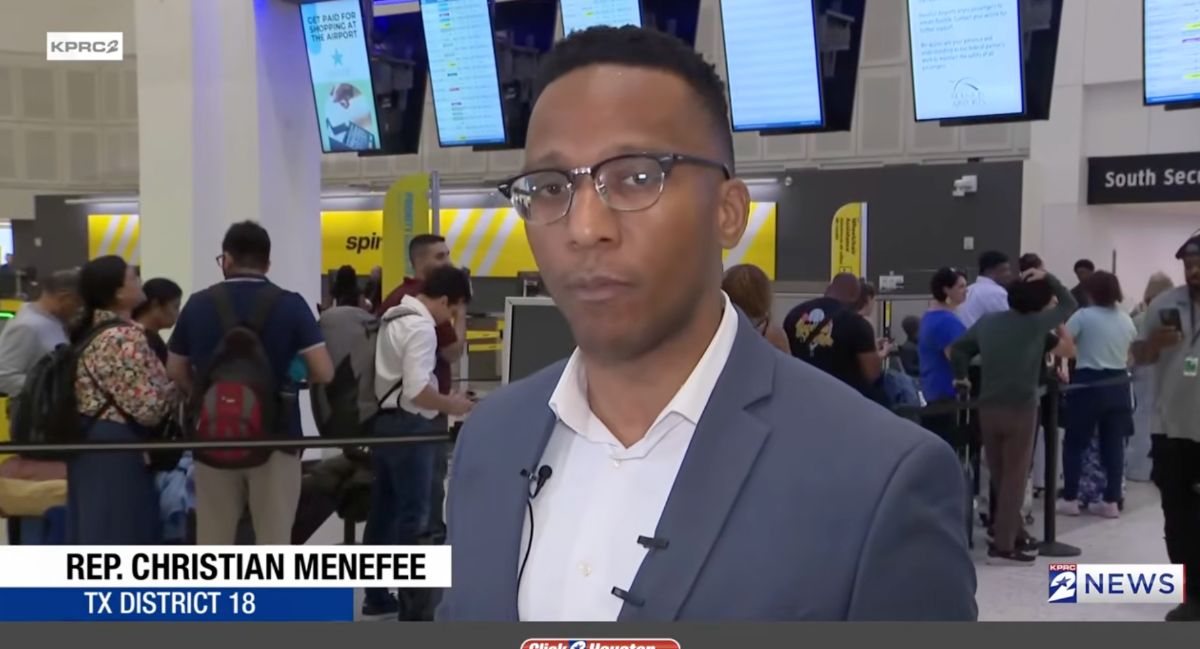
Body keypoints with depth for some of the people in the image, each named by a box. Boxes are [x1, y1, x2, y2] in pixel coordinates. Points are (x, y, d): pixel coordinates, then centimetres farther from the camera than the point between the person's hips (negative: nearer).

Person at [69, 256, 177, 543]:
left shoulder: (90, 331, 11)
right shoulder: (124, 337, -19)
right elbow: (148, 407, -22)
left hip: (93, 444, 10)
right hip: (115, 450, -10)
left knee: (93, 530, 15)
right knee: (118, 533, -2)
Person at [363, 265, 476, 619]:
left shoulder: (395, 317, 13)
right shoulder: (422, 327, -17)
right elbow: (417, 389, -25)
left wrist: (442, 400, 14)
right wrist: (449, 404, -10)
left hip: (386, 420, 10)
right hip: (409, 426, -10)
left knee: (384, 510, 15)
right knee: (413, 516, -2)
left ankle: (376, 595, 25)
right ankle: (412, 604, 5)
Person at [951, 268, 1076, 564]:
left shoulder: (987, 322, 8)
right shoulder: (1037, 323, -5)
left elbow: (957, 348, 14)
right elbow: (1069, 303, 10)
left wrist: (961, 376, 27)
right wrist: (1047, 278, 11)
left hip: (988, 407, 5)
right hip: (1021, 409, -5)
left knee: (999, 476, 16)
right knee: (1014, 478, 1)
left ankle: (1015, 533, 28)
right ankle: (1003, 546, 1)